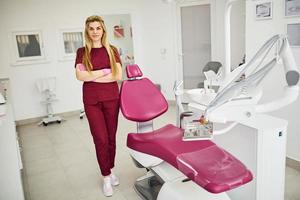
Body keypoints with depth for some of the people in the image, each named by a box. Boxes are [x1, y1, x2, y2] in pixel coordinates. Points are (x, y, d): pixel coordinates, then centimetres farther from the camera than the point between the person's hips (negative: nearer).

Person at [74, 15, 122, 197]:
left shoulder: (112, 50, 5)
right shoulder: (82, 52, 4)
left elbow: (118, 75, -6)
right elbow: (80, 76, -11)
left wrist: (93, 76, -10)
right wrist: (105, 71, -11)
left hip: (111, 98, 1)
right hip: (92, 101, -1)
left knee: (111, 137, 9)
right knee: (101, 139, -1)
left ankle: (111, 170, 29)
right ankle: (106, 177, 16)